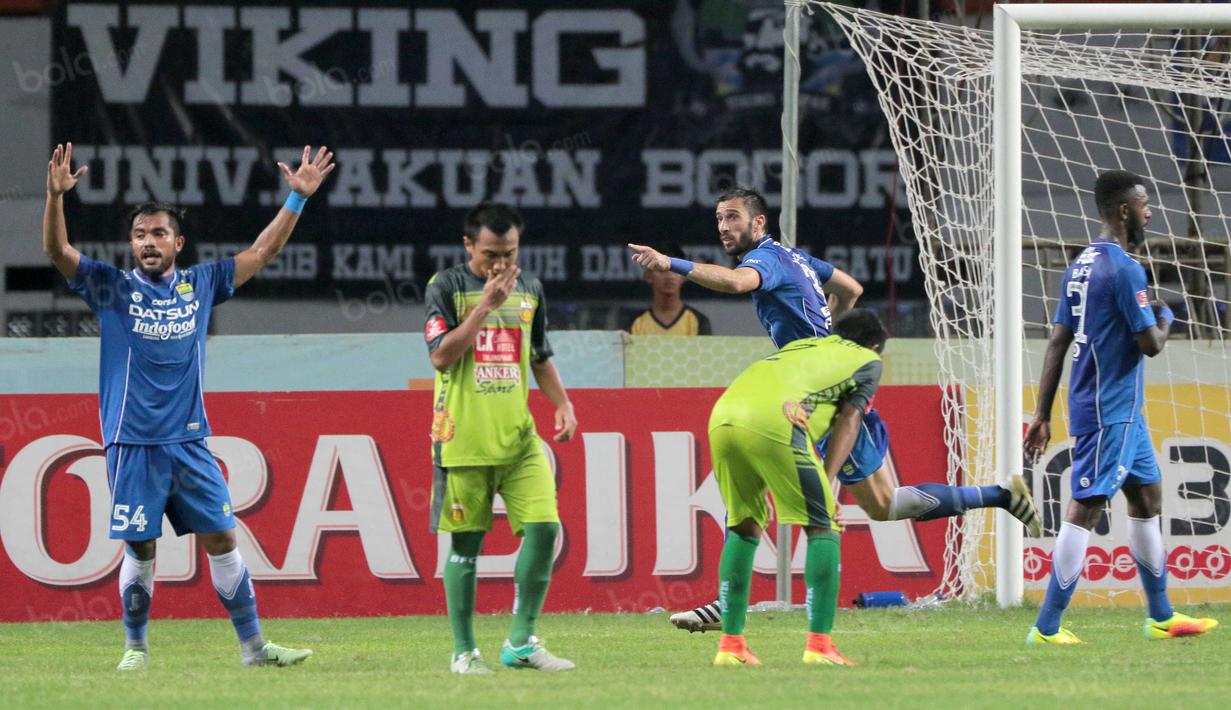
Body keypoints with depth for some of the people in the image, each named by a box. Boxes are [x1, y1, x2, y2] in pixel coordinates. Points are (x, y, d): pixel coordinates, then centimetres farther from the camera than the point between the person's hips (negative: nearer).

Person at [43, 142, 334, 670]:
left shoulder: (200, 285, 9)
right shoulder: (113, 289, 1)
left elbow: (262, 252, 15)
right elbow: (57, 251, -10)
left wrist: (297, 199, 8)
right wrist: (56, 196, -26)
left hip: (190, 443, 3)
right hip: (132, 444, -3)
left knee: (222, 539, 1)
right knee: (140, 548, -1)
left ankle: (253, 645, 6)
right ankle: (136, 647, 13)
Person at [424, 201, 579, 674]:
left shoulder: (529, 289, 12)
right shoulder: (446, 288, -3)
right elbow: (441, 355, -14)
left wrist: (562, 403, 10)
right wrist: (486, 304, -16)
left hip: (518, 436, 4)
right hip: (464, 437, -4)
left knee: (543, 528, -8)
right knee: (465, 544, 0)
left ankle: (521, 643, 1)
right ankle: (464, 651, 9)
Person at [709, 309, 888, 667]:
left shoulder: (800, 345, 39)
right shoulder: (868, 361, 23)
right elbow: (848, 420, 11)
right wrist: (827, 482, 4)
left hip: (722, 415, 6)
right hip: (775, 421, -6)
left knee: (744, 527, 21)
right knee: (822, 528, 5)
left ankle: (730, 644, 18)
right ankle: (818, 645, -3)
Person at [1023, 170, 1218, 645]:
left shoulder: (1081, 266, 11)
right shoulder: (1124, 269, -17)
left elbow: (1057, 343, 12)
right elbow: (1151, 343, -19)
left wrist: (1043, 414, 13)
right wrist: (1165, 318, 4)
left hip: (1122, 412, 10)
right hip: (1110, 414, -10)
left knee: (1148, 498, 18)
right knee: (1085, 509, -8)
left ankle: (1161, 617, 26)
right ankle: (1046, 628, -8)